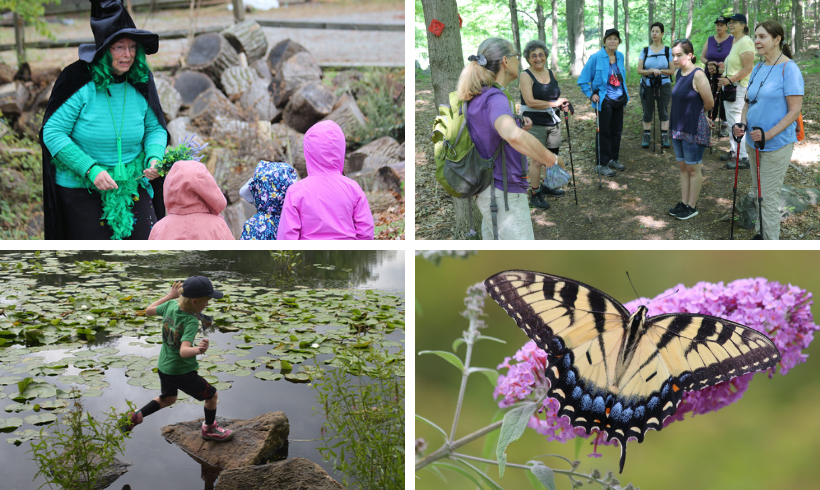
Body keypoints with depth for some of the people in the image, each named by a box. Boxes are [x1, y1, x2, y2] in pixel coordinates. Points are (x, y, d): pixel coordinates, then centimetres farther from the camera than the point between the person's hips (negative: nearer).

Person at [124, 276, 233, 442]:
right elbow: (183, 351, -42)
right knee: (212, 395, 17)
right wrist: (197, 350, -61)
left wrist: (170, 296, 16)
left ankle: (136, 416, 21)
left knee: (167, 399, 34)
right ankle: (209, 429, 37)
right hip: (182, 372, -7)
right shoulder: (191, 322, -30)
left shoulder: (171, 305, -11)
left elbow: (149, 311, 9)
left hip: (163, 367, 7)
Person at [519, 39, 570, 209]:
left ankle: (547, 186, 32)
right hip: (535, 124, -7)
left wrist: (562, 104, 4)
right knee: (537, 160, -3)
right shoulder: (526, 76, -10)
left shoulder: (551, 73, 10)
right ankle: (534, 194, 9)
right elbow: (530, 102, -21)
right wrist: (554, 103, -18)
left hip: (553, 122, 7)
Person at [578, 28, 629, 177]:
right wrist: (591, 95, -16)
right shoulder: (596, 57, -13)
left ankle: (613, 159, 27)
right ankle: (602, 165, 7)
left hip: (619, 99, 6)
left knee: (617, 130, 13)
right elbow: (583, 79, -9)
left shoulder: (620, 56, 6)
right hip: (604, 100, -6)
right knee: (604, 132, -1)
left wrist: (625, 94, 16)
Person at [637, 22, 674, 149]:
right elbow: (639, 70, -1)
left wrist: (660, 71, -17)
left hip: (664, 85, -1)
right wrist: (650, 71, -18)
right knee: (647, 112, 4)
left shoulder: (668, 51, 3)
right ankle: (646, 136, 14)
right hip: (647, 85, 1)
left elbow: (672, 71, 0)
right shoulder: (645, 51, 5)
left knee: (664, 112, 2)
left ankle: (664, 136, 9)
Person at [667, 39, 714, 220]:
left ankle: (692, 207, 14)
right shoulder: (680, 73, 6)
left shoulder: (698, 75, -19)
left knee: (693, 169, 4)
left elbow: (709, 103, -14)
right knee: (683, 166, 15)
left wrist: (698, 112, 4)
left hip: (694, 129, -8)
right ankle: (683, 203, 25)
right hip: (678, 127, 8)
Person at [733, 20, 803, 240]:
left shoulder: (788, 68, -14)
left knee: (769, 197, -3)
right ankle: (760, 234, 31)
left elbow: (795, 110, -17)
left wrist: (769, 134, -25)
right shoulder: (757, 69, 9)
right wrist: (742, 124, -2)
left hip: (776, 145, -8)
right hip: (753, 141, 8)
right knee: (757, 192, 17)